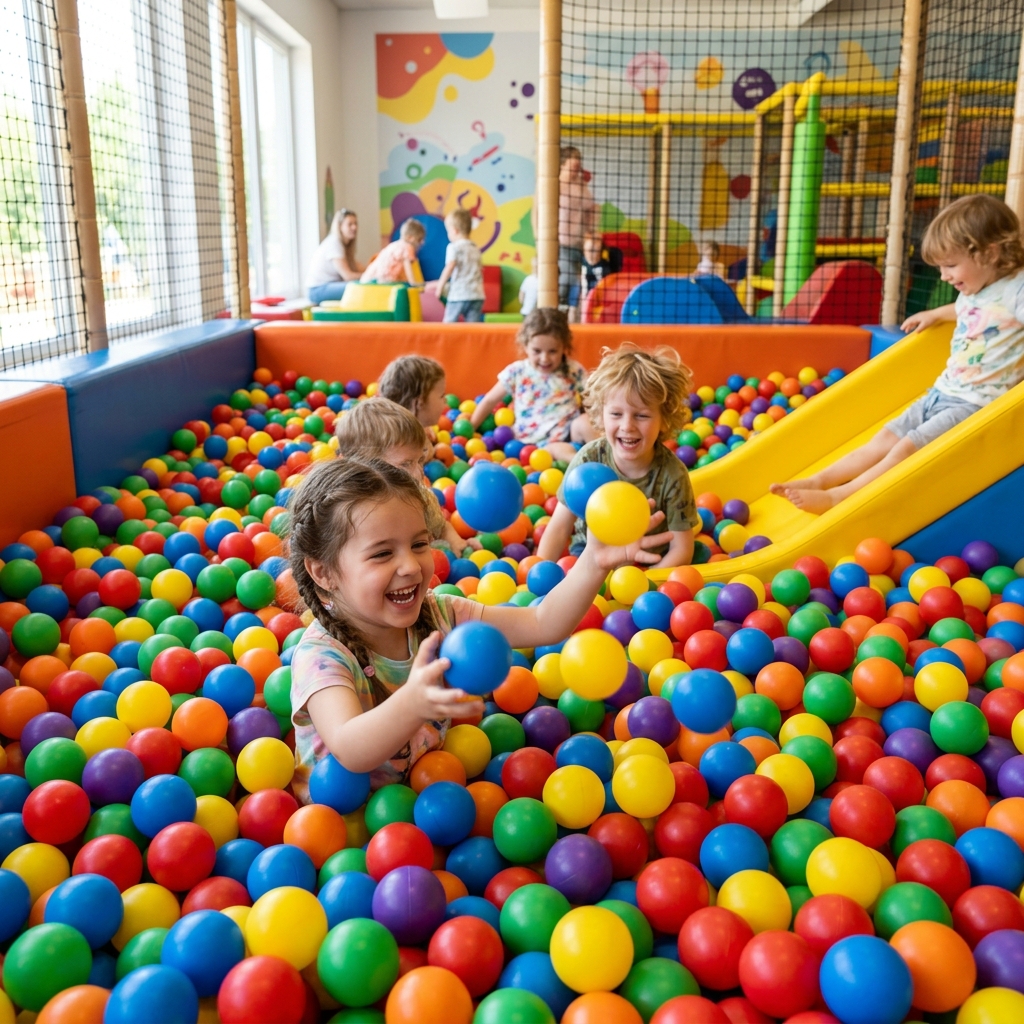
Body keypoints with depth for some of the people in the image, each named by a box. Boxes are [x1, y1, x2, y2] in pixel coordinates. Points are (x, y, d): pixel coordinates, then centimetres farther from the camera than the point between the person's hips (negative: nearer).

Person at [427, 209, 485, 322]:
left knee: (449, 324, 5)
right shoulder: (475, 249, 17)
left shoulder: (454, 247, -4)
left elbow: (449, 268, -15)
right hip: (477, 295, 6)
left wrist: (440, 286, -7)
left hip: (459, 295, -6)